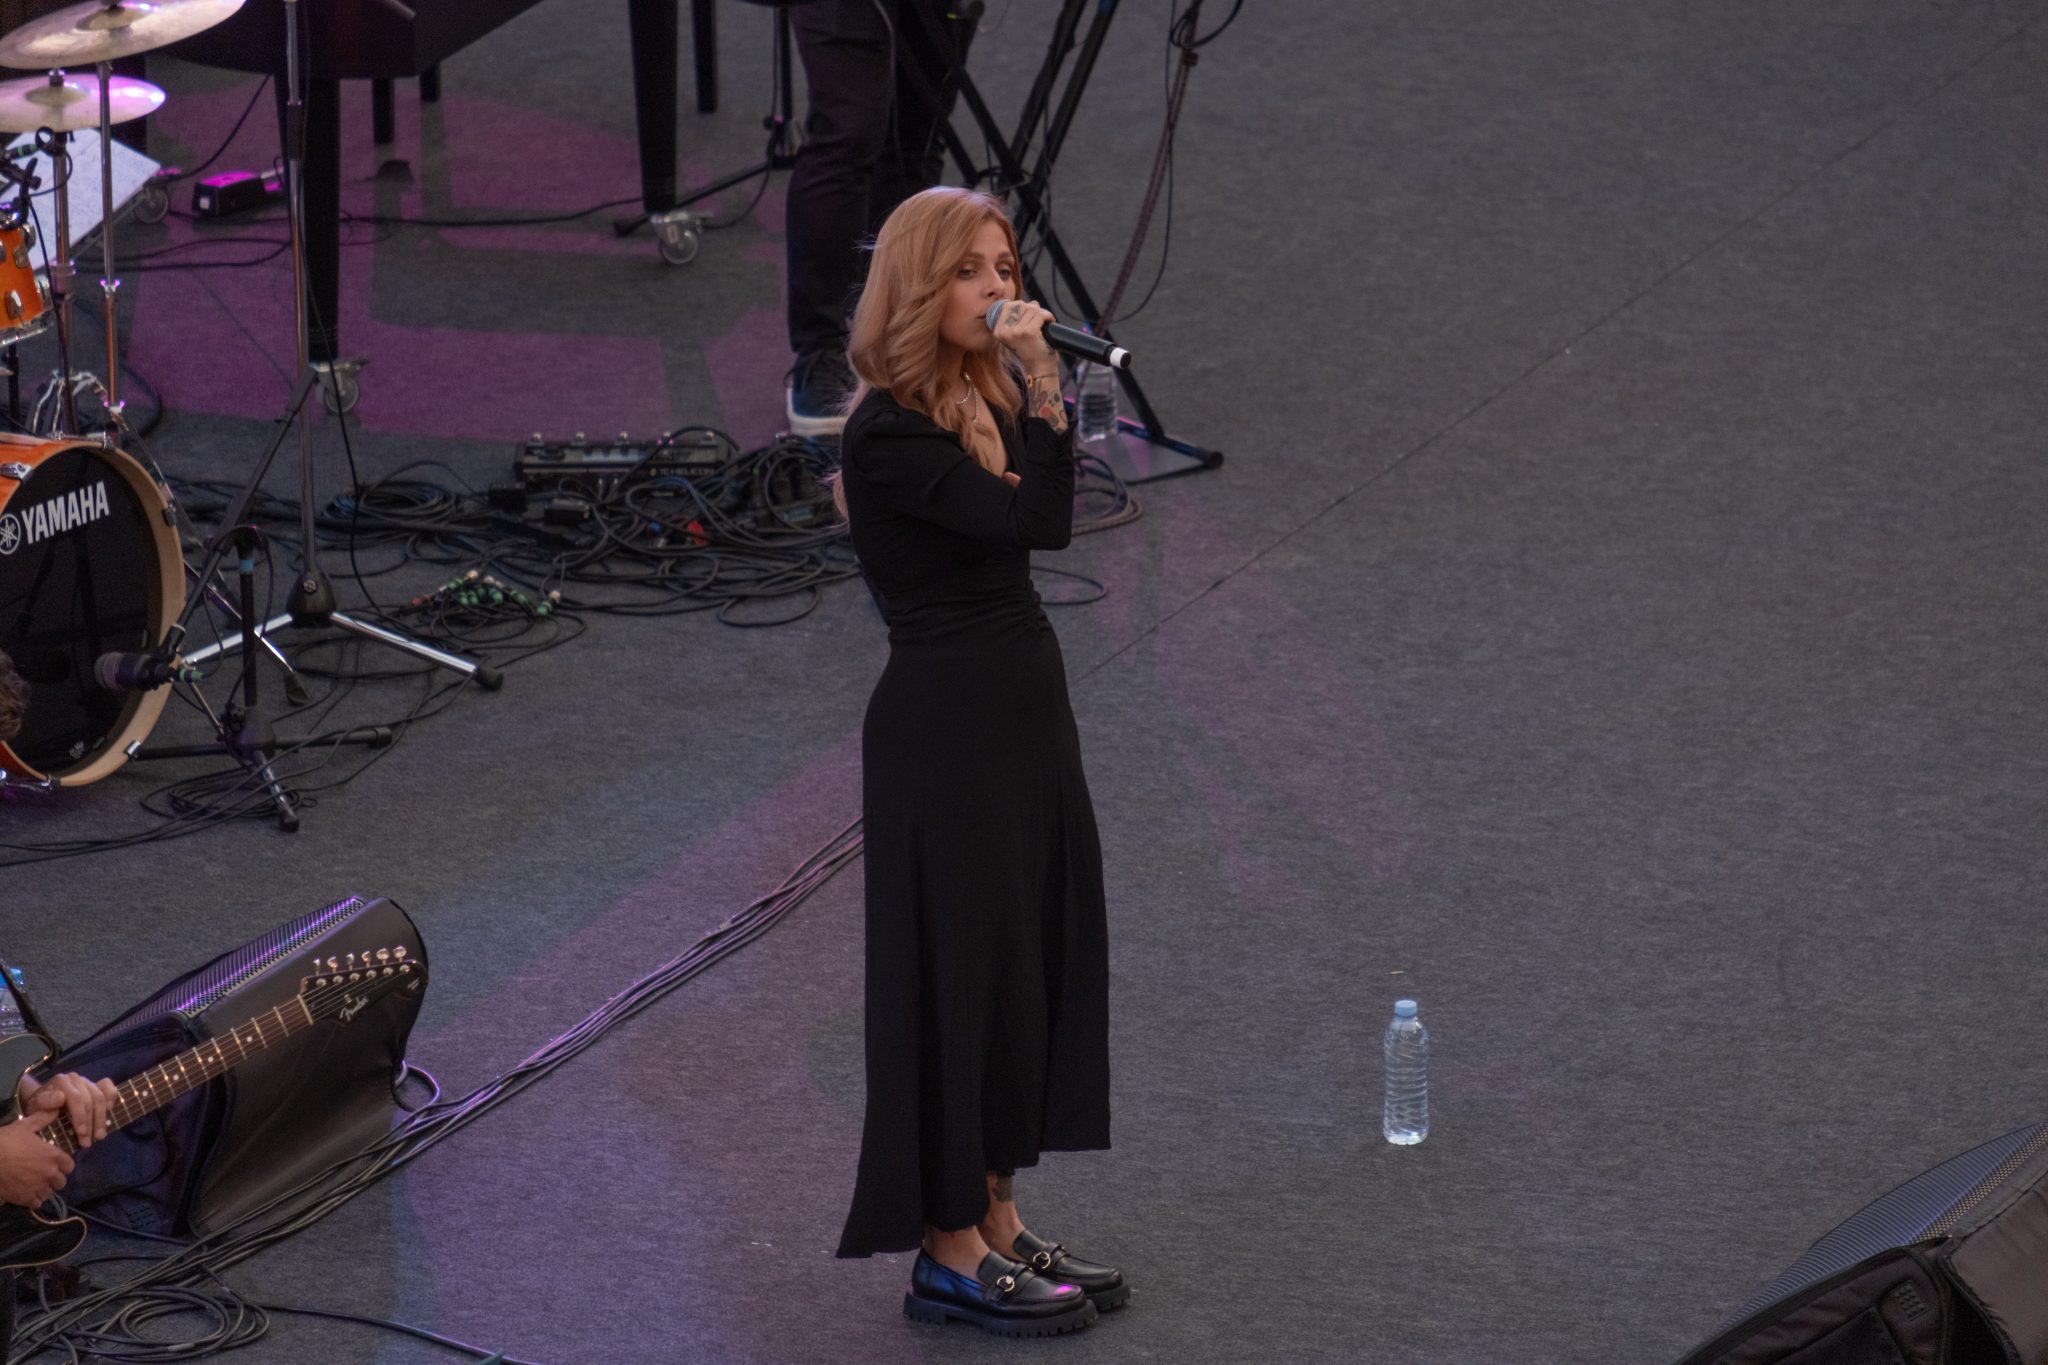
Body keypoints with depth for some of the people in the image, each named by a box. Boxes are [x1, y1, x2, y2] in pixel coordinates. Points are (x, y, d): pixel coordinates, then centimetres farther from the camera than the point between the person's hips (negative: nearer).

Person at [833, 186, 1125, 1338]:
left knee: (1041, 958, 14)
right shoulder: (890, 433, -20)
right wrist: (1042, 382, -28)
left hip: (1025, 701, 9)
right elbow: (1033, 522, -27)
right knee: (961, 972, -1)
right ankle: (949, 1255, 9)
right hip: (946, 723, -9)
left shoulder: (983, 400, 7)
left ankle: (996, 1220, 25)